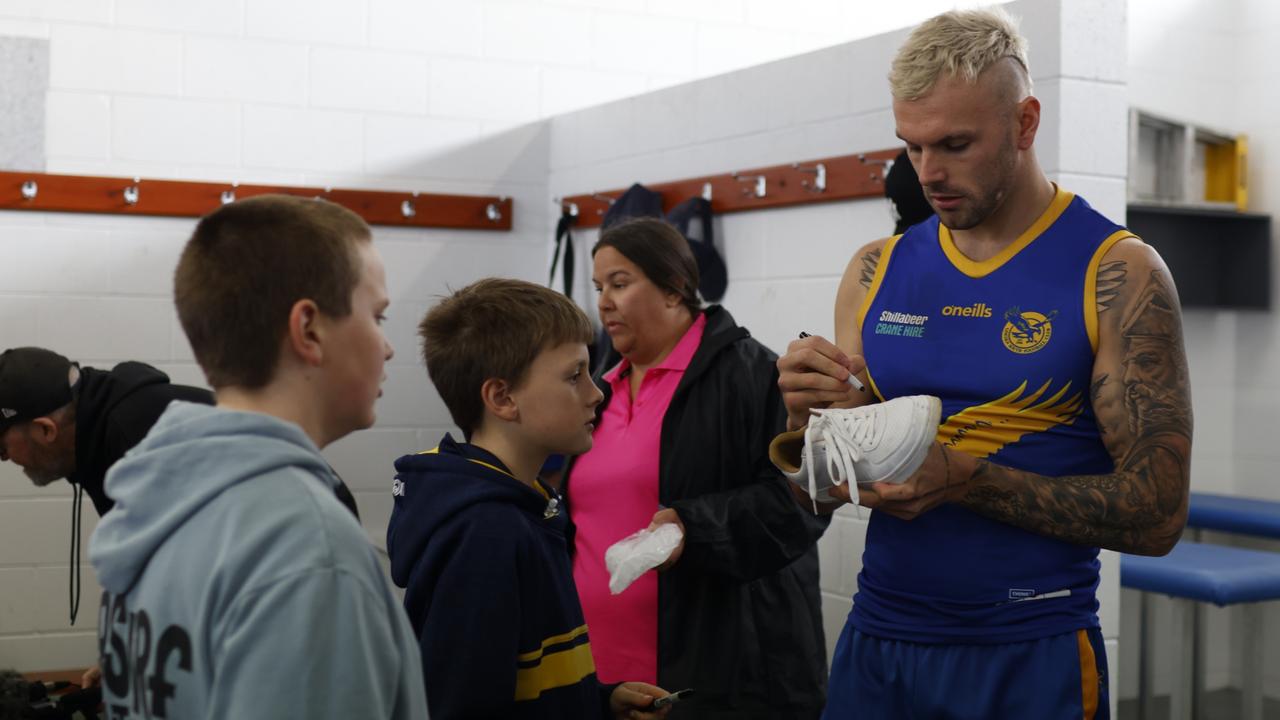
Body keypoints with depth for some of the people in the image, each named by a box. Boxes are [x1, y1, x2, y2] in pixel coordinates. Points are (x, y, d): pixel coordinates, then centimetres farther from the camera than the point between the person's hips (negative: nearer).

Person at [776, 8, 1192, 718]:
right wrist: (808, 416, -13)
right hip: (875, 643, 4)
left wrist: (966, 480, -23)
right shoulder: (875, 272, 4)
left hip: (1032, 658, -3)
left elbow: (1156, 515, -12)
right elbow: (820, 494, 8)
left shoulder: (1116, 273, -8)